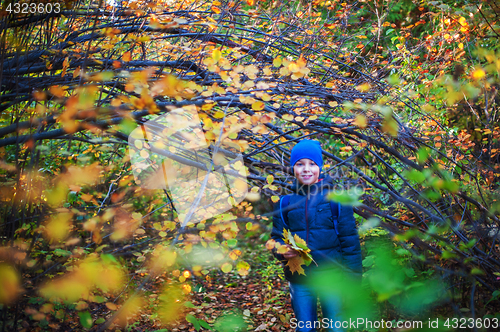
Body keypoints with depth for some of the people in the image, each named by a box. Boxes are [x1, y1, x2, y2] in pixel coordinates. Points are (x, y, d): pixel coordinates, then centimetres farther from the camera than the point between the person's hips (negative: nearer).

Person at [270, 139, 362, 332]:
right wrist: (282, 251, -15)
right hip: (299, 280, 2)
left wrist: (353, 279, -6)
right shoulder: (284, 202, 2)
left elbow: (350, 241, -3)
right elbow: (277, 238, 8)